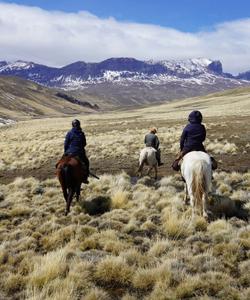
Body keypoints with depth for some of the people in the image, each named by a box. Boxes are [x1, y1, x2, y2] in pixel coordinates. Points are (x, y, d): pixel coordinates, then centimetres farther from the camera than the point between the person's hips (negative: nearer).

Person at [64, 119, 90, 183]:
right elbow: (84, 144, 6)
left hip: (70, 152, 0)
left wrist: (65, 152, 9)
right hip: (80, 153, 0)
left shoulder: (69, 133, -4)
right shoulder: (82, 133, -1)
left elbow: (66, 144, -3)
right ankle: (85, 178, 14)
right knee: (86, 162, 20)